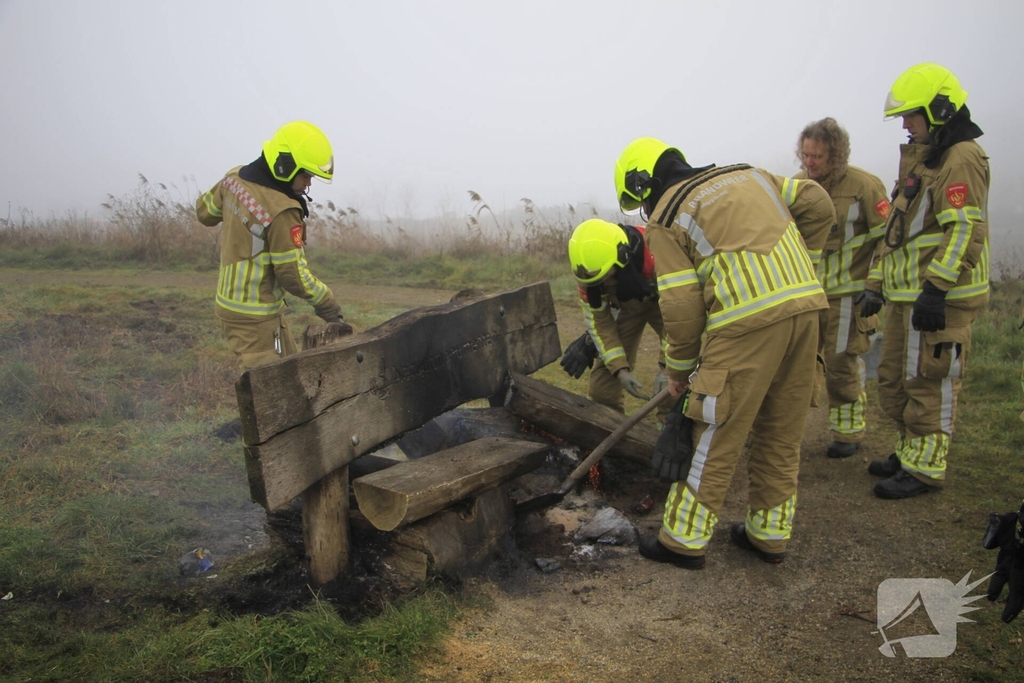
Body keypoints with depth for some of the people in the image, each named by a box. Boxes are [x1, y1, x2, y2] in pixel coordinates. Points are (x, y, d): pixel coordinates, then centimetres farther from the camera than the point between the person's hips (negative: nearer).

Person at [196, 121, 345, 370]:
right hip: (254, 315, -9)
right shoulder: (282, 211, -25)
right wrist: (325, 302, -6)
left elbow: (205, 211, 16)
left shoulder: (235, 178, -1)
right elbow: (292, 274, -19)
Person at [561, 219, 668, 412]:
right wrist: (620, 369, -25)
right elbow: (598, 319, -18)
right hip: (627, 307, 3)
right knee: (602, 385, -1)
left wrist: (665, 367, -32)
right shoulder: (589, 267, -28)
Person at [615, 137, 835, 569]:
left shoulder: (665, 218, 3)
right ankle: (769, 534, 28)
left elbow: (681, 305, -4)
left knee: (718, 436, 3)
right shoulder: (746, 175, 22)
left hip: (748, 319, -7)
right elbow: (817, 204, 17)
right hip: (805, 305, 7)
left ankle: (684, 540, 14)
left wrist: (679, 367, 8)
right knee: (782, 434, 16)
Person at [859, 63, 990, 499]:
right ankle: (910, 453, 29)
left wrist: (936, 288, -26)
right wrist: (876, 285, 21)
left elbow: (965, 230, -21)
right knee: (894, 380, 15)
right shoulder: (923, 159, 20)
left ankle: (925, 469, 9)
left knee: (929, 383, -2)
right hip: (907, 295, 10)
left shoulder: (961, 158, -11)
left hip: (939, 298, -10)